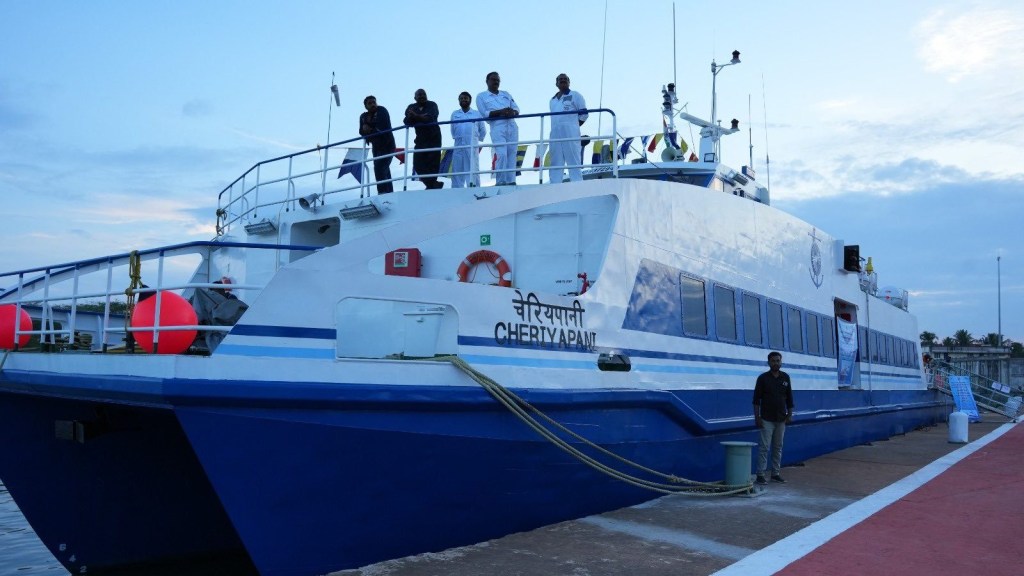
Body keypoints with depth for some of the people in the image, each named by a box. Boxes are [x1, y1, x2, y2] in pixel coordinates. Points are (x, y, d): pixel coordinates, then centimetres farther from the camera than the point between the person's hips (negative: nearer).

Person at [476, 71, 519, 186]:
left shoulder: (506, 94, 22)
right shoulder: (481, 96, 9)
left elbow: (517, 109, 14)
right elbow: (484, 113, -5)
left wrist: (512, 112, -11)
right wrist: (501, 112, -17)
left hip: (512, 126, 5)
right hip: (497, 128, -4)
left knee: (512, 154, -1)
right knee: (501, 154, -17)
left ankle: (511, 181, 1)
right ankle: (500, 182, -12)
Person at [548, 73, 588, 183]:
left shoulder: (575, 95, 9)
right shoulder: (553, 100, 24)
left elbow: (583, 114, 4)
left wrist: (574, 126, 1)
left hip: (570, 133, -5)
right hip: (555, 134, 6)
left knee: (573, 161, -11)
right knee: (555, 163, 3)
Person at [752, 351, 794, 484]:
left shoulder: (785, 377, 6)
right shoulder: (763, 378, -4)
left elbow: (789, 397, 11)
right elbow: (756, 399, -4)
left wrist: (790, 414, 4)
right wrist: (757, 417, -9)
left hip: (781, 419, 4)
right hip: (766, 419, -4)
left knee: (778, 447, 8)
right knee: (764, 447, -5)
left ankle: (775, 473, 17)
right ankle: (760, 475, -1)